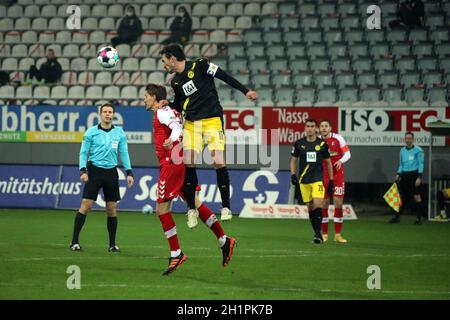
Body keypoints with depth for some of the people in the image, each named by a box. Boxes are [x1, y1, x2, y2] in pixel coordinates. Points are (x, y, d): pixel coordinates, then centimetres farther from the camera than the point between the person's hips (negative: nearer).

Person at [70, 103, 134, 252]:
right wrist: (83, 170, -12)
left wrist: (129, 172, 2)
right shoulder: (91, 132, 0)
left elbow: (124, 153, 10)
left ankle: (112, 244, 13)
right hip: (94, 171, -3)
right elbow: (83, 152, 1)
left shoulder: (119, 133, 7)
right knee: (86, 205, -9)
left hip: (111, 172, 3)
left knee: (112, 209, 4)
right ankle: (74, 241, -5)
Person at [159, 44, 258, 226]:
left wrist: (245, 91, -10)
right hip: (191, 123, 5)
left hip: (212, 120, -5)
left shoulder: (199, 65, -6)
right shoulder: (175, 82, 12)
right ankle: (192, 209, 5)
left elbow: (225, 77, -5)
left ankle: (226, 207, -4)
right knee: (187, 163, -7)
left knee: (218, 162, -14)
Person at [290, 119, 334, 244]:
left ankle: (318, 233, -13)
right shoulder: (299, 143, 4)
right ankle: (317, 234, 14)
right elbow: (294, 160, 14)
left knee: (317, 204, -18)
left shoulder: (322, 144, 1)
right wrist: (293, 175, 0)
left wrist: (331, 180, 9)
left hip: (318, 179, -2)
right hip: (304, 180, 2)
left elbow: (328, 162, 10)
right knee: (310, 207, 3)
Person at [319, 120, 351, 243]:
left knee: (338, 203, -3)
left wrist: (341, 161, -20)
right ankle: (324, 234, 9)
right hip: (323, 176, 1)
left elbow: (347, 153, 0)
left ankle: (338, 234, 3)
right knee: (324, 204, 0)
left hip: (338, 175, -1)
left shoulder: (338, 138, -2)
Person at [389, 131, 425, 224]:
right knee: (401, 196, 4)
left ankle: (419, 218, -2)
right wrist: (398, 174, 6)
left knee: (416, 196, -6)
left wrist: (419, 177, -13)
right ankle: (396, 217, 8)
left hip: (414, 174, -5)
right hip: (404, 175, 5)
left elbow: (421, 164, -6)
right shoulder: (402, 150, 13)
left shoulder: (418, 150, -4)